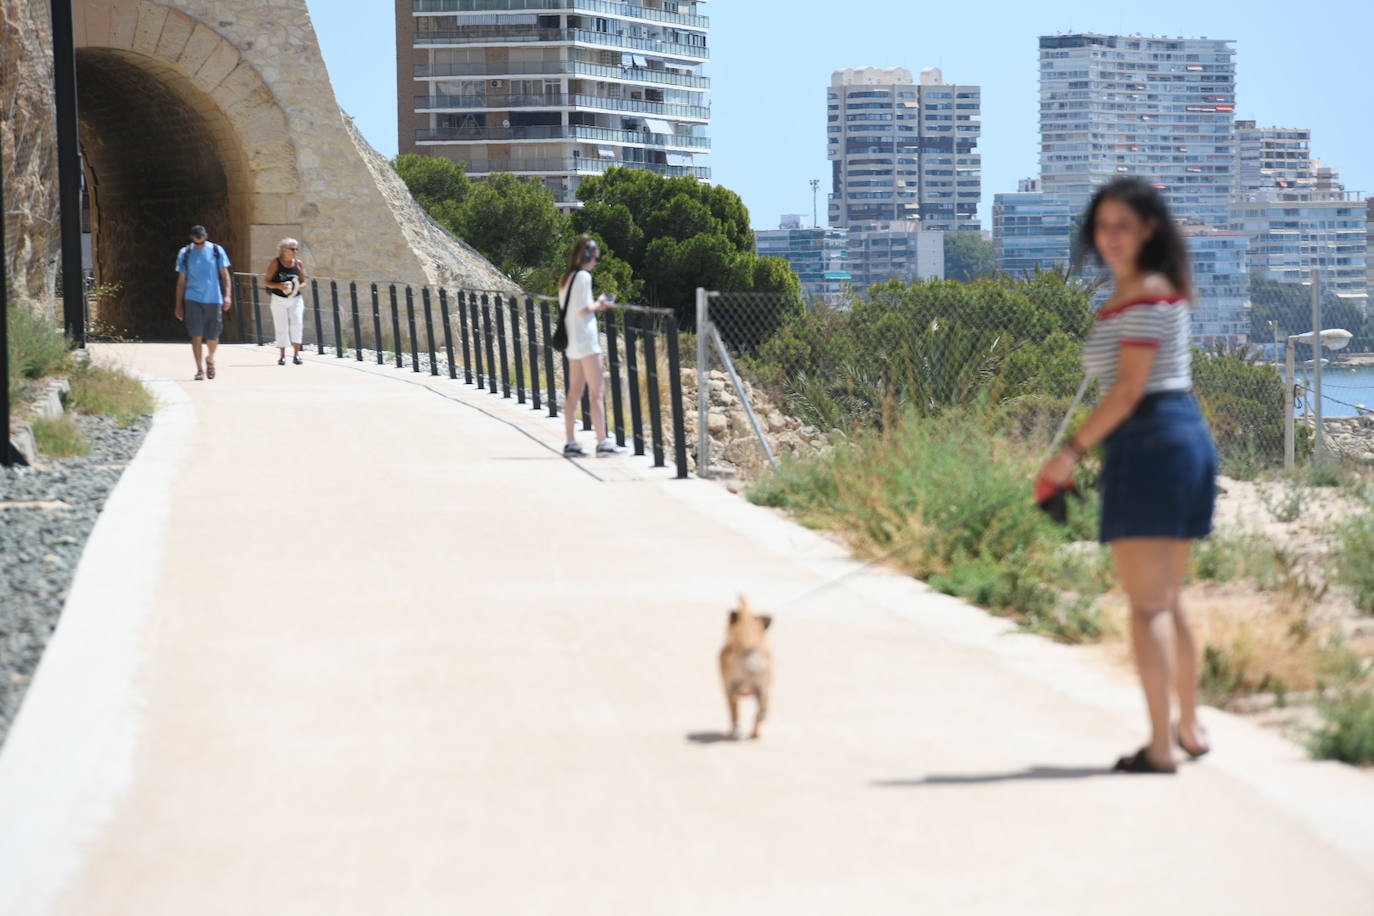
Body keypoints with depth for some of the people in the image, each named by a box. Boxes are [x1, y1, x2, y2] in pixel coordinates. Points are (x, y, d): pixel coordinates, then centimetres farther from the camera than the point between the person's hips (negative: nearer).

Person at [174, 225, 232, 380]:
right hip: (193, 299, -1)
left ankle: (210, 359, 36)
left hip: (213, 299, 1)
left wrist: (227, 295, -4)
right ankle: (199, 369, -5)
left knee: (213, 336, 6)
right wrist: (179, 304, 7)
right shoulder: (185, 254, 4)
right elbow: (181, 281, 8)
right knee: (196, 334, -10)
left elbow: (224, 274, 8)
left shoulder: (217, 251, 3)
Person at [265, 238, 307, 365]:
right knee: (281, 327, 0)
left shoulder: (299, 264, 4)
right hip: (279, 299, -2)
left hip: (296, 299, 2)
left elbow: (303, 282, 10)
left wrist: (299, 286, -14)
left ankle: (296, 354, -12)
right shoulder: (275, 263, -4)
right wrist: (279, 285, -20)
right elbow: (265, 282, -3)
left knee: (297, 324, -13)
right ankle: (282, 356, 9)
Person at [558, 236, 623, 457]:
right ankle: (602, 442, -9)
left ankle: (571, 443, 6)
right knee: (596, 393, -7)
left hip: (572, 343, 9)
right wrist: (599, 304, -2)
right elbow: (584, 309, -19)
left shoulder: (566, 278, 15)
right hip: (586, 339, -9)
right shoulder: (583, 276, -12)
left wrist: (595, 305, 13)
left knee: (574, 392, 8)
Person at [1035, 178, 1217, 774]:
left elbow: (1128, 390, -18)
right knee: (1167, 600, 20)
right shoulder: (1162, 288, 18)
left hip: (1150, 443, -10)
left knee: (1146, 603, -8)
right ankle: (1190, 729, 30)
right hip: (1187, 437, 10)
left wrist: (1073, 450, -13)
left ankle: (1160, 747, -9)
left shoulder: (1144, 295, -13)